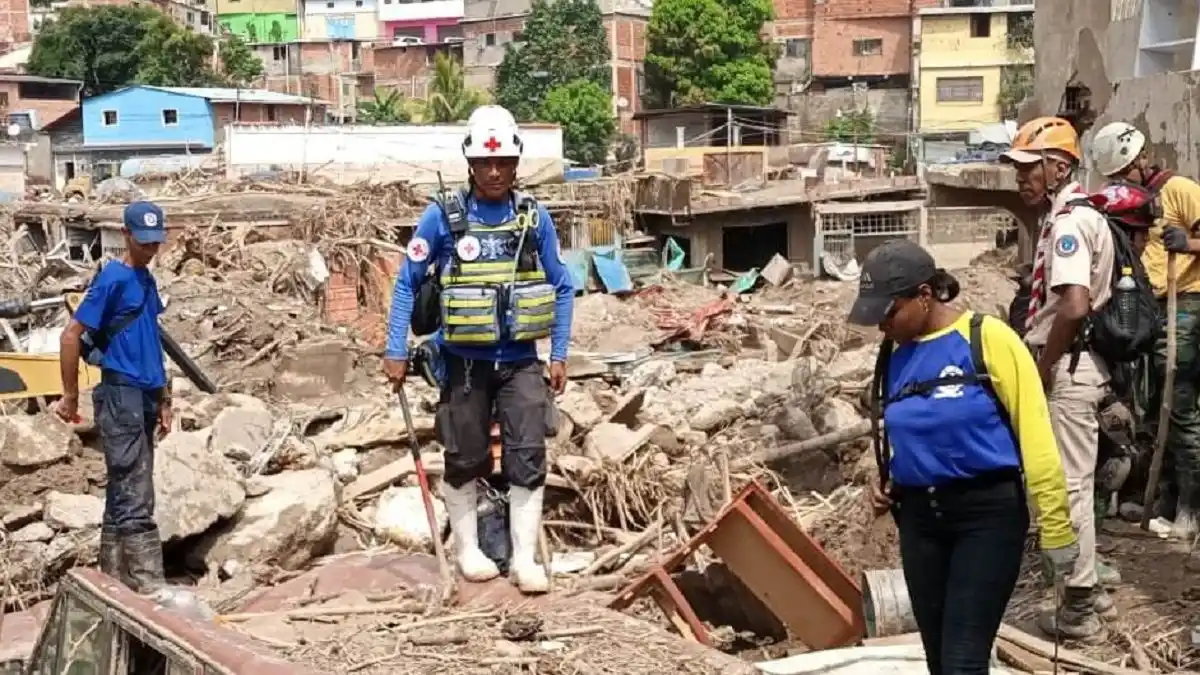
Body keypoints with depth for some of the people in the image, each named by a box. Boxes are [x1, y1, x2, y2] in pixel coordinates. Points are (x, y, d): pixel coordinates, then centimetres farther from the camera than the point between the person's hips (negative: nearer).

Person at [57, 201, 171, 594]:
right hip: (121, 396, -8)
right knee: (135, 498, -9)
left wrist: (164, 398, 20)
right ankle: (149, 587, -10)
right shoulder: (113, 279, -10)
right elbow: (71, 336, -12)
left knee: (123, 494, 12)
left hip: (145, 397, 8)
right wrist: (70, 396, -9)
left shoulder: (147, 282, 15)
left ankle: (112, 581, 19)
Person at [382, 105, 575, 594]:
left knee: (528, 458, -2)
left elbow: (562, 287, 8)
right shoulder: (443, 216, -7)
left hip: (521, 361, 1)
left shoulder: (534, 217, -1)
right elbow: (407, 282, -1)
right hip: (465, 363, -1)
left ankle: (525, 557, 8)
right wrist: (395, 351, -4)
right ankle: (468, 549, 26)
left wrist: (560, 354, 4)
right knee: (466, 459, 9)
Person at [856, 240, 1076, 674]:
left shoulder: (987, 338, -12)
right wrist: (888, 486, 5)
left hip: (988, 512, -6)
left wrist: (1055, 528, -13)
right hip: (919, 517, 6)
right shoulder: (895, 357, 7)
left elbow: (1035, 434, -12)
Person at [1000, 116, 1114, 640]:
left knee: (1068, 486, -2)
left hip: (1066, 367, -10)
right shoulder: (1074, 214, 14)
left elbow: (1075, 306, -29)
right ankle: (1087, 587, 30)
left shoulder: (1067, 220, -18)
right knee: (1075, 482, 19)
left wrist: (1041, 370, -18)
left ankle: (1078, 609, 7)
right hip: (1077, 363, 10)